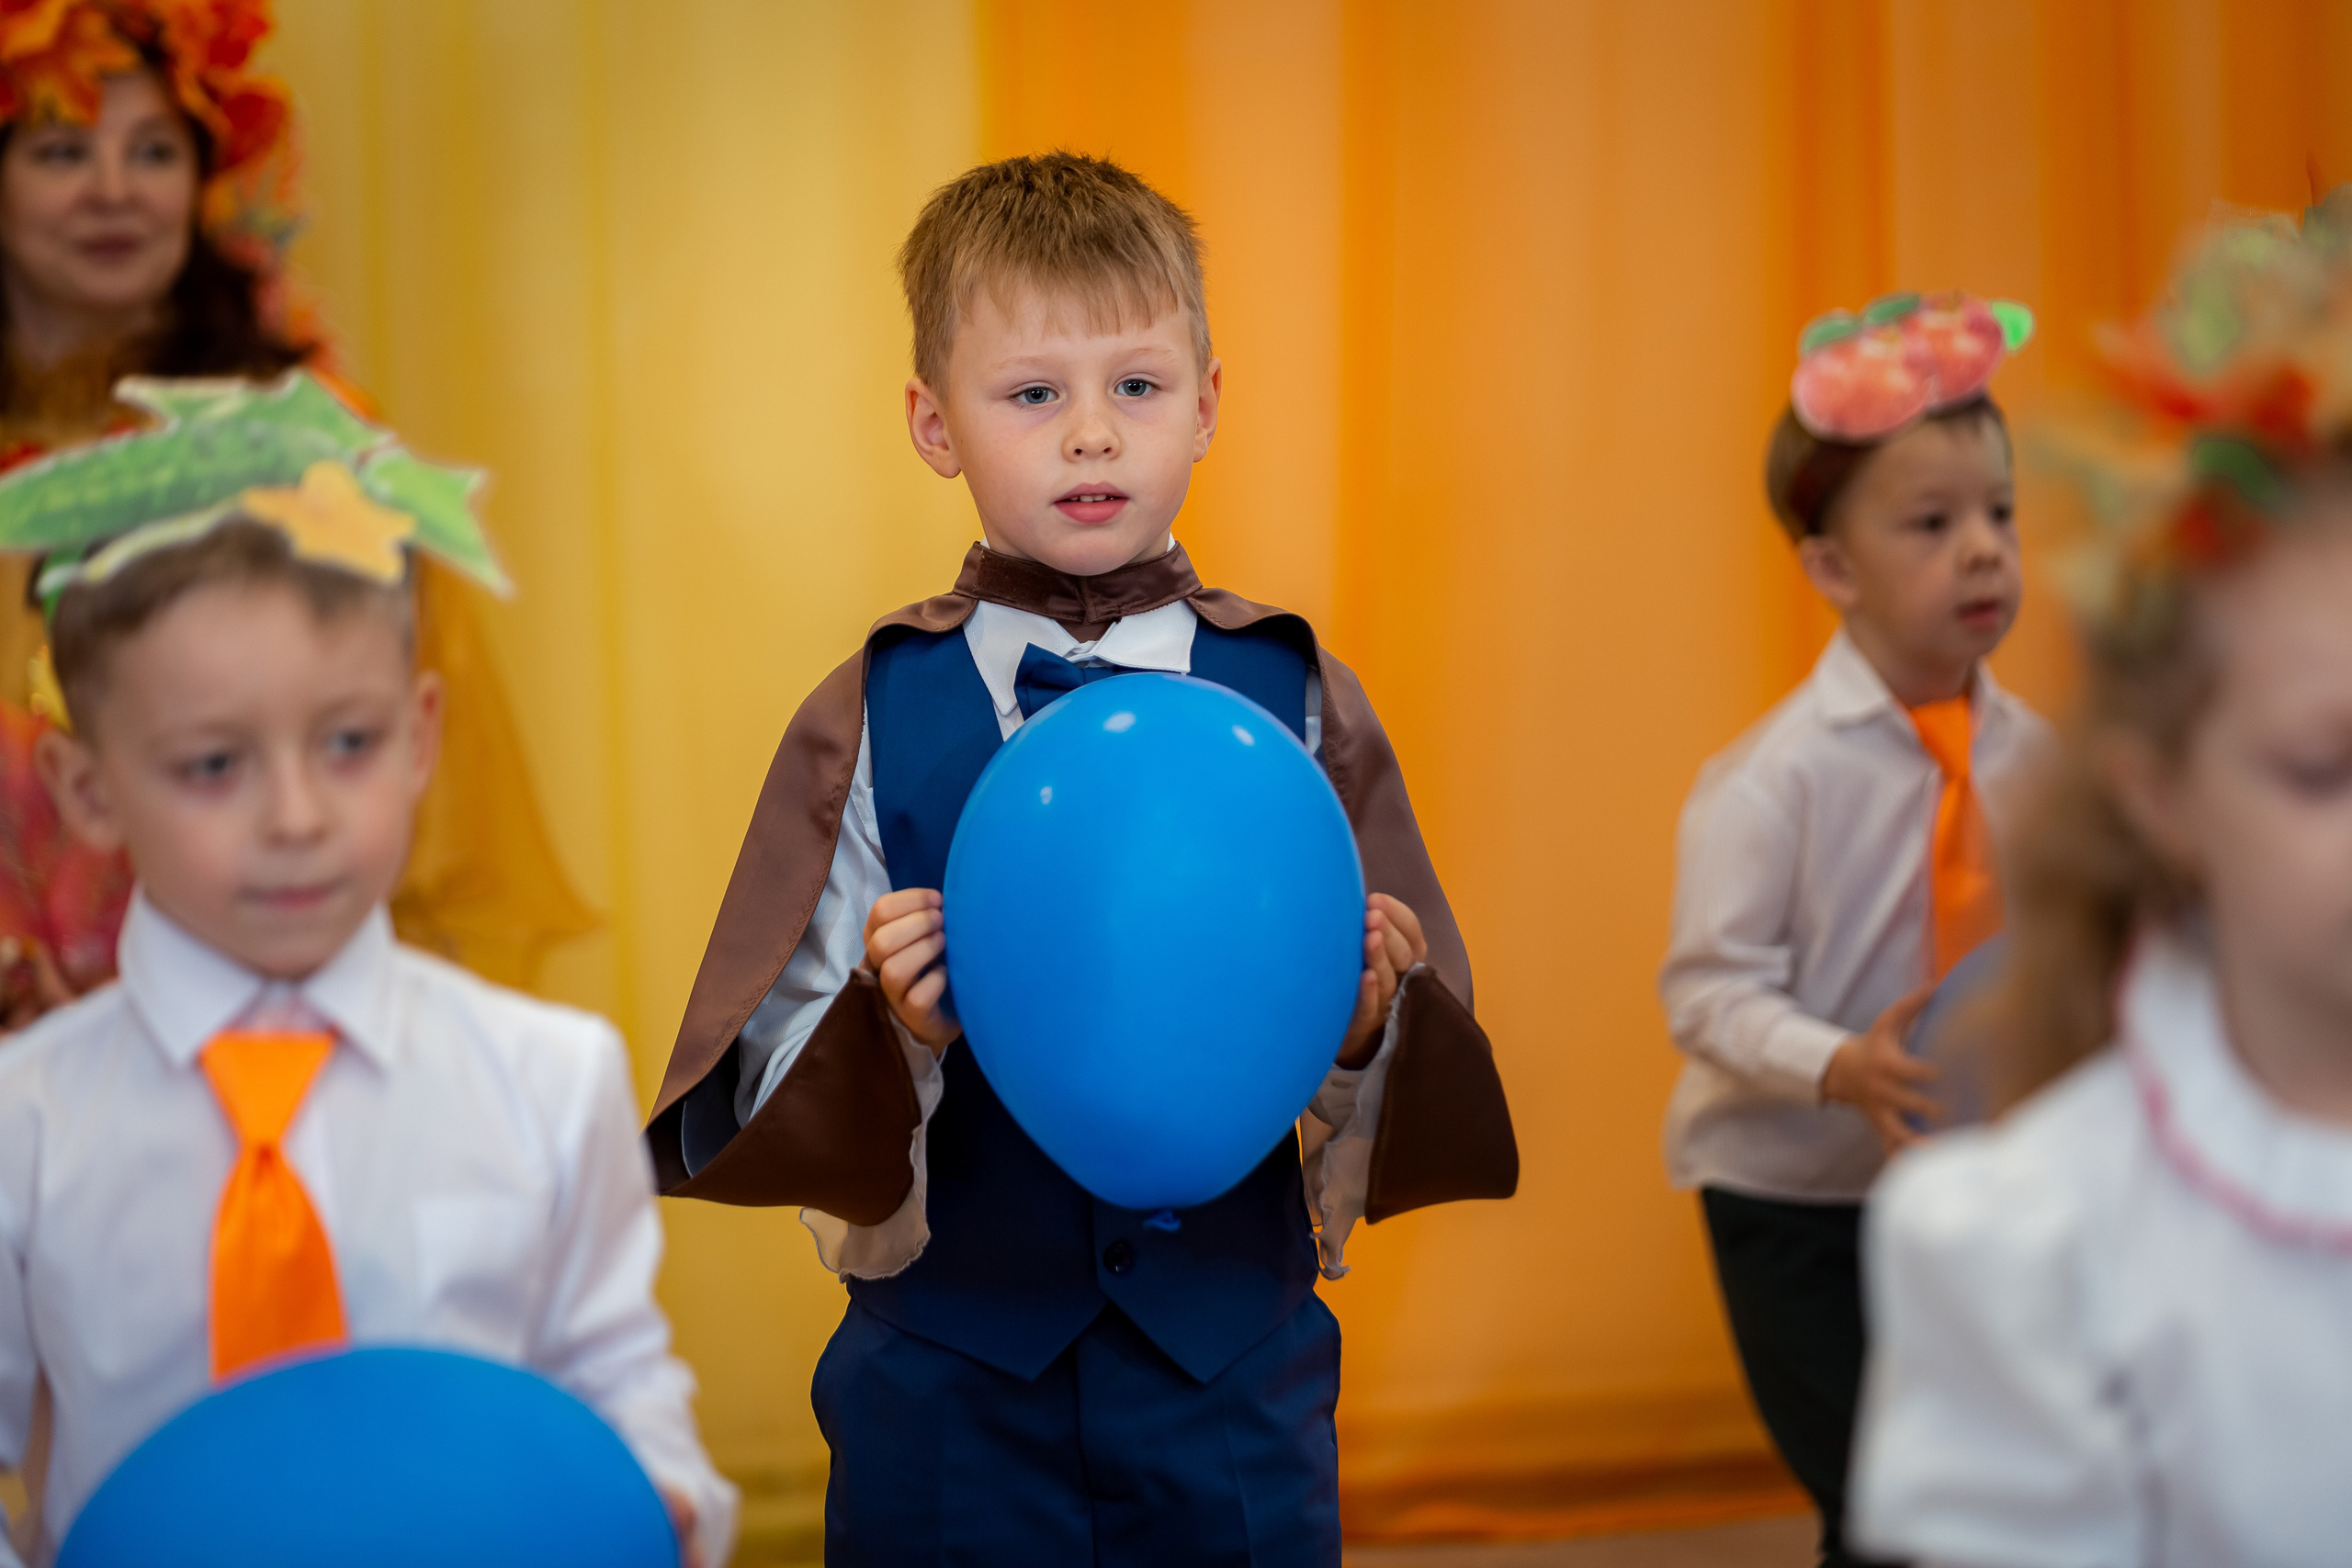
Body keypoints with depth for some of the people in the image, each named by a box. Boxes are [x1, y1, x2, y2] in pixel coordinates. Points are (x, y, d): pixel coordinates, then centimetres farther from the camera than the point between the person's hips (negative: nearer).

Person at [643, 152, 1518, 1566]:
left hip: (1235, 1387, 1)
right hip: (952, 1383, -1)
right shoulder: (872, 721, -3)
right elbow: (769, 1094, -5)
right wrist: (887, 1028, -24)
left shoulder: (1298, 703, 0)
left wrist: (1368, 1024, -19)